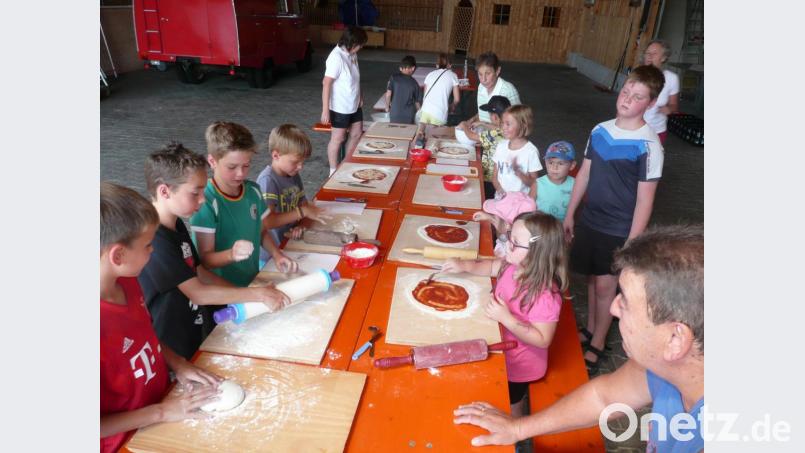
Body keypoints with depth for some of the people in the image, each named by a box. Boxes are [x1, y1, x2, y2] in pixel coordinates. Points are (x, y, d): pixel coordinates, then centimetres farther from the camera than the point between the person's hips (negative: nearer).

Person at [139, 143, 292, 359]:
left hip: (197, 336, 8)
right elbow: (198, 293, -25)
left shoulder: (177, 225, 2)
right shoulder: (154, 240, -26)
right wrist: (258, 294, -22)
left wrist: (246, 297, -1)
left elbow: (200, 272, 8)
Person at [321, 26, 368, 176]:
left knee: (357, 134, 15)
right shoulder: (336, 57, -23)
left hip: (355, 105, 8)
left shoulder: (352, 54, 1)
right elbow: (326, 84, -23)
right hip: (340, 107, -8)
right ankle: (333, 172, 19)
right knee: (338, 139, 4)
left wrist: (360, 96, 15)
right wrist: (325, 110, -24)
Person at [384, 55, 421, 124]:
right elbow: (418, 102, 4)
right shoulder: (414, 83, -1)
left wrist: (387, 107, 6)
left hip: (395, 114, 0)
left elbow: (388, 94, -11)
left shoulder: (393, 78, -4)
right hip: (408, 117, 0)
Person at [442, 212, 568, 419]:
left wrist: (506, 318, -37)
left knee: (509, 411, 21)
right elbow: (492, 266, 5)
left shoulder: (545, 295, -36)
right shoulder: (513, 266, -16)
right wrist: (465, 265, -10)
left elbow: (542, 340, -30)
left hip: (518, 366, -7)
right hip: (501, 352, 7)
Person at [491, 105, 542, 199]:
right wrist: (499, 189, -6)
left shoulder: (531, 151, -9)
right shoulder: (501, 146, 5)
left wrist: (518, 172, -20)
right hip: (500, 199, 3)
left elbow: (533, 183, -5)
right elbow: (495, 175, 11)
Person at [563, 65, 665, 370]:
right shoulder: (600, 131, 0)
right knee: (592, 279, 18)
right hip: (589, 221, 5)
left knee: (605, 286, 5)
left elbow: (644, 199, -14)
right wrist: (570, 214, 12)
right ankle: (589, 330, 38)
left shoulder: (648, 145, -17)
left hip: (619, 230, -5)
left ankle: (597, 345, 25)